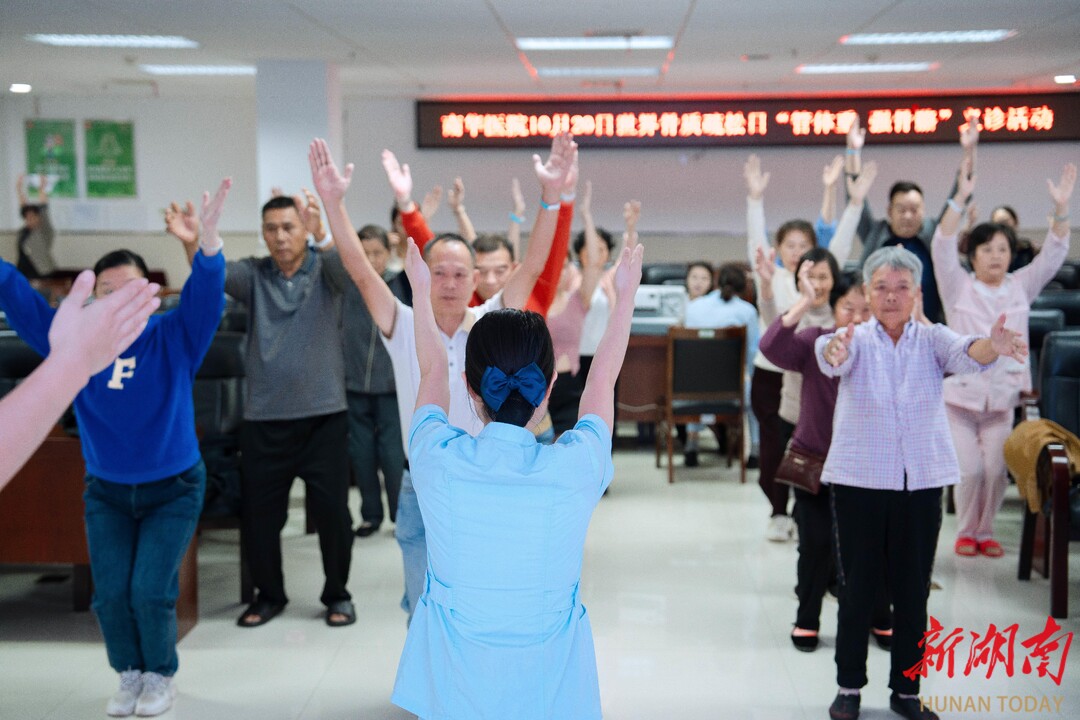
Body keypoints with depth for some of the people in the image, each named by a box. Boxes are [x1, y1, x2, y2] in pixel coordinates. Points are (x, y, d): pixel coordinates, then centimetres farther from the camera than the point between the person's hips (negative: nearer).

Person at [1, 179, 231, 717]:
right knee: (110, 594, 1)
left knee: (150, 592, -7)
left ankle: (161, 677, 19)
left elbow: (205, 292, -26)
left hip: (173, 489, -3)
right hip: (106, 491, 3)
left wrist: (208, 236, -43)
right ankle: (130, 674, 27)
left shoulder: (173, 338, -11)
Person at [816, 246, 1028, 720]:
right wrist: (833, 351, -50)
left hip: (921, 484, 2)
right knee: (858, 589, 5)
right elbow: (831, 355, -25)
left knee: (913, 591, 9)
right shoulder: (856, 339, -2)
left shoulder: (931, 338, 2)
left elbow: (964, 354, -20)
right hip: (859, 481, -1)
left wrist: (992, 346, -44)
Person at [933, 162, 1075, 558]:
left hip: (1002, 396, 3)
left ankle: (985, 531, 20)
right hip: (960, 394, -2)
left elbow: (1053, 254, -1)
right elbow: (942, 248, -14)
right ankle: (966, 532, 15)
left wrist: (1061, 206, -15)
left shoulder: (1020, 287, 7)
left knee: (996, 470, 0)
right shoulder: (958, 288, -1)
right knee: (970, 470, -6)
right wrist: (960, 198, -25)